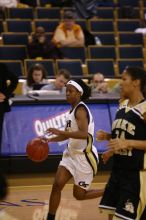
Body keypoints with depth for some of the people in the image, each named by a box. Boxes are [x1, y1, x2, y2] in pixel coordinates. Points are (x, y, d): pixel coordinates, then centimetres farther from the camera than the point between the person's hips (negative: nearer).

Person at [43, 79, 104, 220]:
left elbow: (83, 134, -32)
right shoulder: (73, 109, 10)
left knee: (79, 195, 1)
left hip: (84, 156, -8)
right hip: (72, 153, 8)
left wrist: (60, 132, -31)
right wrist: (50, 139, 8)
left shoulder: (80, 110, -18)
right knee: (57, 185, -3)